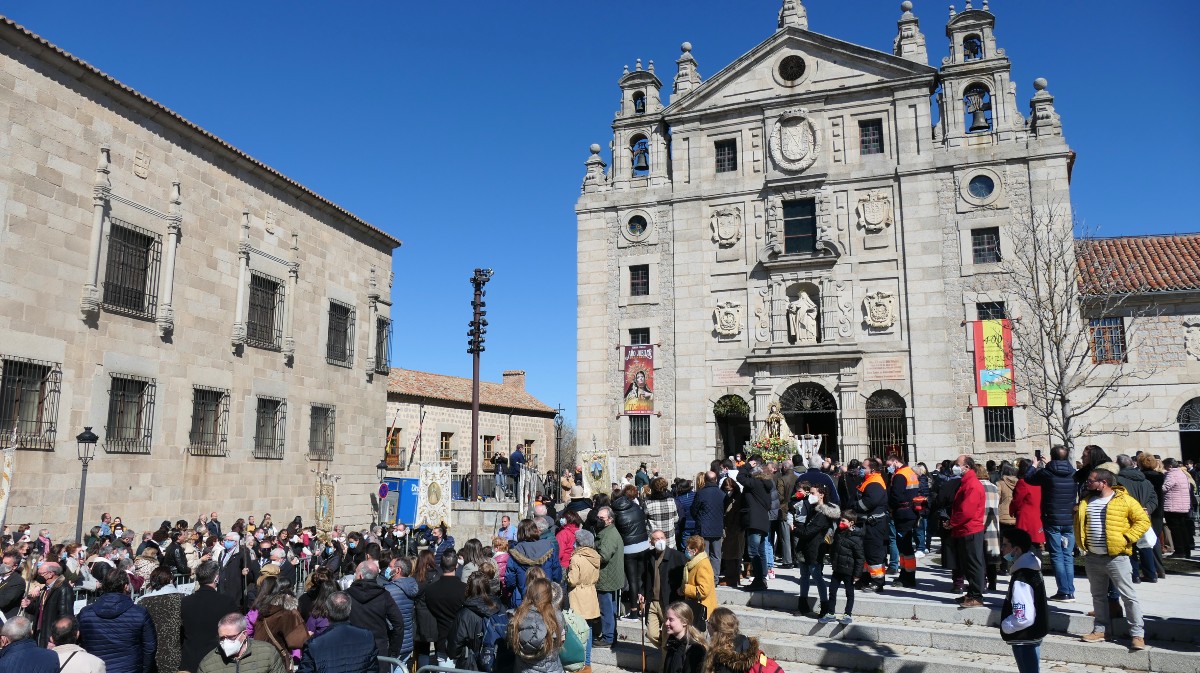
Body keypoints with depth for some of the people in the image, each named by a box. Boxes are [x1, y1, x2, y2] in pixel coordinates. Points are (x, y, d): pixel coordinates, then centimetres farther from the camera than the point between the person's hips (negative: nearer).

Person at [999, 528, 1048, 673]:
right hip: (1032, 635, 10)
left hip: (1025, 639, -10)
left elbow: (1024, 618, -31)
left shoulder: (1021, 579, -26)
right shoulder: (1030, 568, 6)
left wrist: (1005, 626, -15)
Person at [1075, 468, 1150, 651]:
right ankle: (1100, 630, 25)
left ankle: (1137, 634, 5)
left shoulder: (1124, 500, -7)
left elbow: (1143, 521, -8)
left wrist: (1126, 538, -15)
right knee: (1098, 596, 15)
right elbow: (1078, 522, 20)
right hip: (1092, 558, 6)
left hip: (1116, 557, -6)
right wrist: (1081, 542, 10)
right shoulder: (1086, 502, 10)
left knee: (1128, 596, -1)